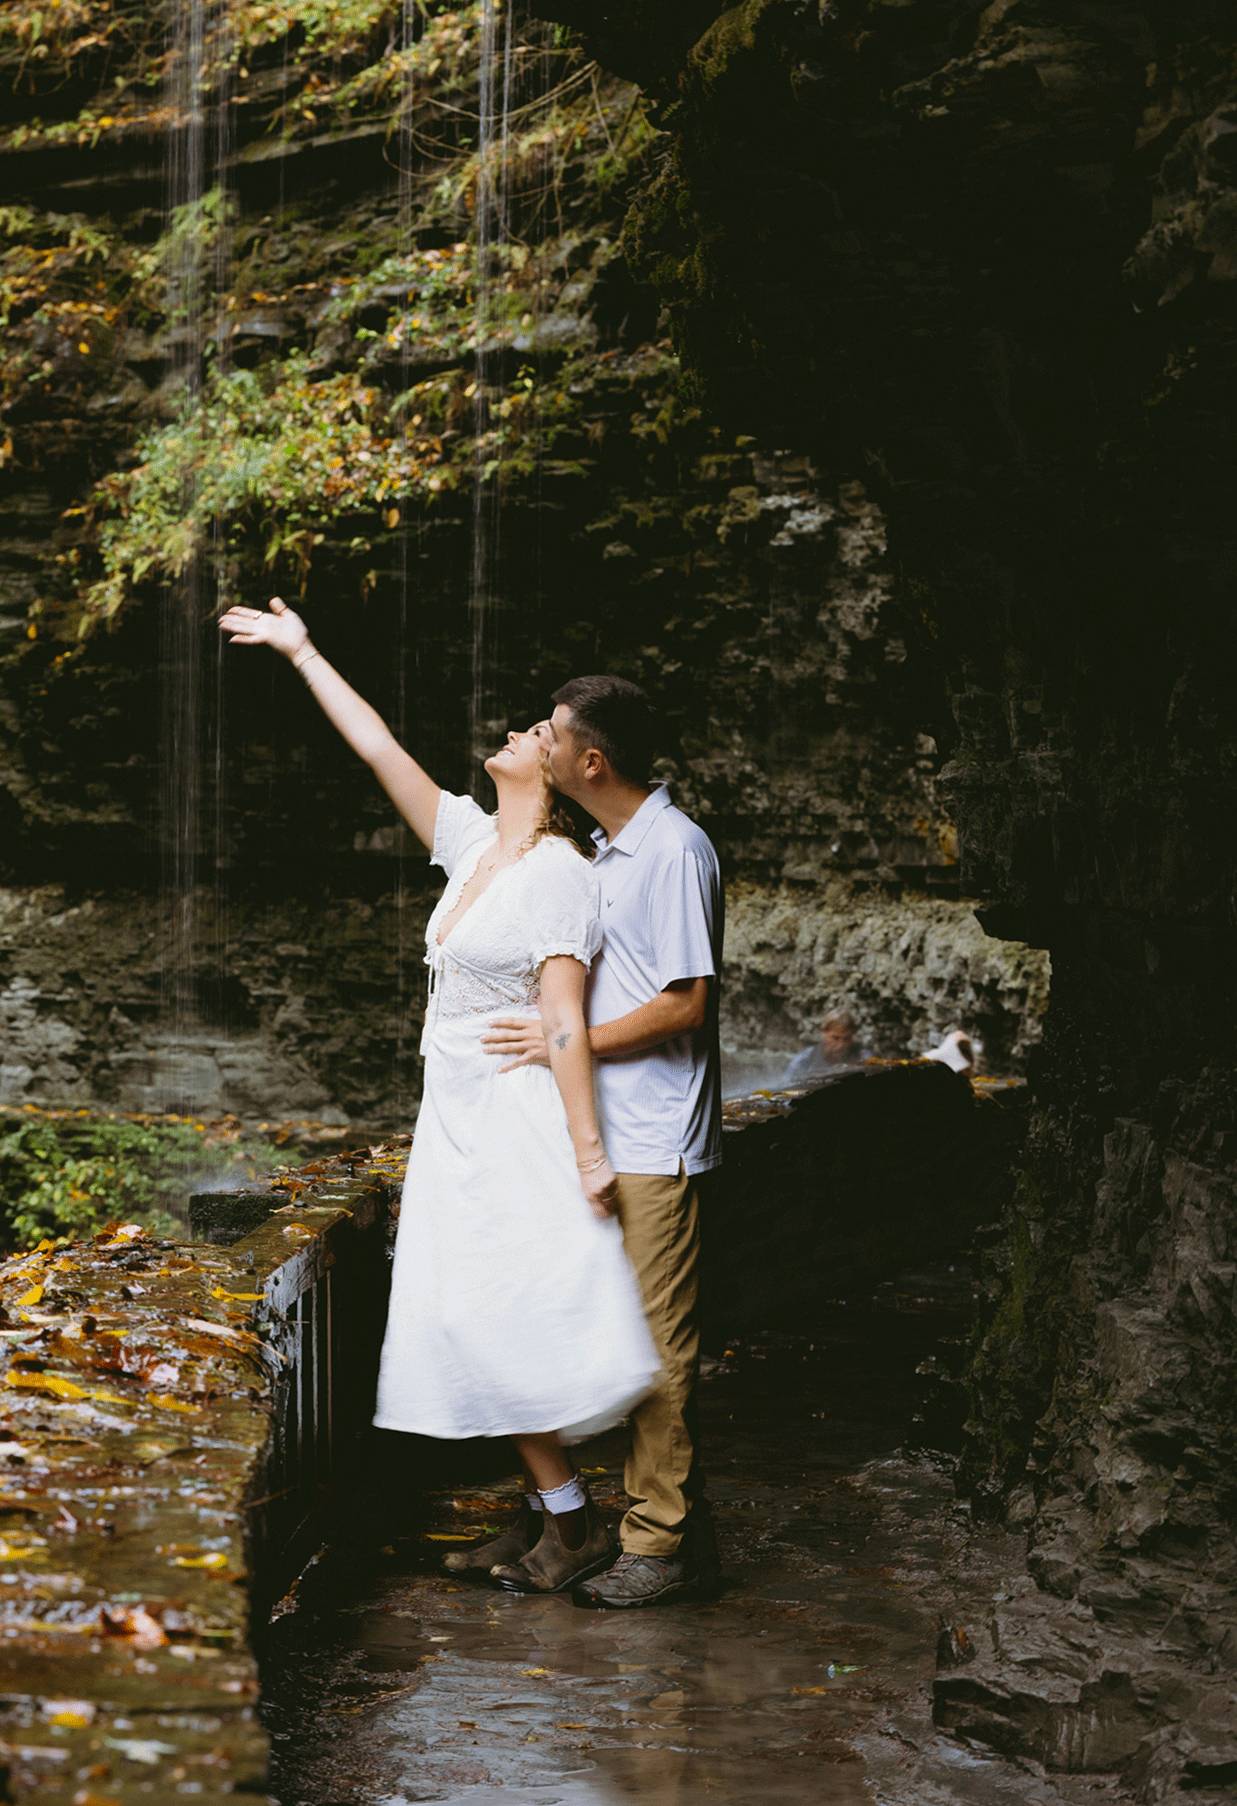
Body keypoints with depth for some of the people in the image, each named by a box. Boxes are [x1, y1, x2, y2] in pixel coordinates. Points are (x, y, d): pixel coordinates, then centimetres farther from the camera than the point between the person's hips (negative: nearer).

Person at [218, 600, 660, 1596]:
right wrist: (303, 653, 18)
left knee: (499, 1319, -10)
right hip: (460, 1120, 8)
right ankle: (547, 1503, 18)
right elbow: (382, 748, 15)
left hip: (521, 1123, -8)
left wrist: (588, 1151, -23)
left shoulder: (559, 873, -14)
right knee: (473, 1318, 10)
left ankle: (573, 1521, -1)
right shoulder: (473, 841, 9)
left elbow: (566, 1019, -20)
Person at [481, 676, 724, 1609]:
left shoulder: (674, 849, -16)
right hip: (613, 1137, 10)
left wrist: (565, 1042, -14)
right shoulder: (612, 849, 15)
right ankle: (684, 1526, 22)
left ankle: (658, 1543, 2)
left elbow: (686, 1004, -19)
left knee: (655, 1340, -5)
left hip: (658, 1144, -10)